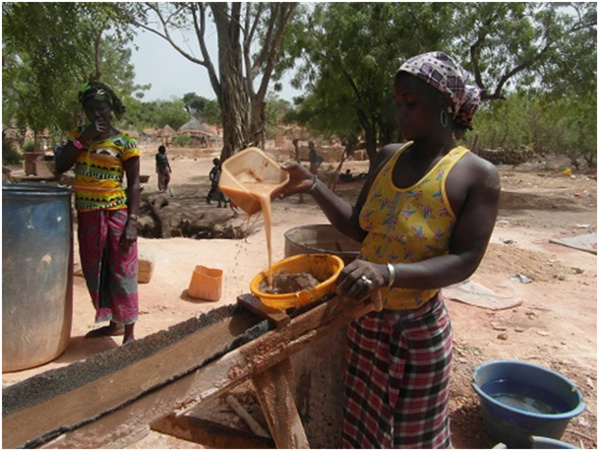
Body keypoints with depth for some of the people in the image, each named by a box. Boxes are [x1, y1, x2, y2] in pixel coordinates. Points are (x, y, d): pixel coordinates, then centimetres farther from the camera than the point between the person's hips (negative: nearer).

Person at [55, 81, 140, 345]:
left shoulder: (125, 142, -5)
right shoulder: (78, 135, 10)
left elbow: (134, 184, -7)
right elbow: (60, 166, 0)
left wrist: (132, 222, -14)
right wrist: (83, 139, -9)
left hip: (116, 214, -6)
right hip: (87, 216, 6)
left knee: (121, 272, 0)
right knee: (95, 273, 14)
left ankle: (129, 332, 11)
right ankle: (114, 323, 31)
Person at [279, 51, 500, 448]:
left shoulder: (478, 175, -14)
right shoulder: (388, 157, 1)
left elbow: (463, 262, -19)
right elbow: (359, 228, 5)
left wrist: (388, 273, -34)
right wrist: (313, 186, -7)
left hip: (418, 327, -5)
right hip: (366, 317, 5)